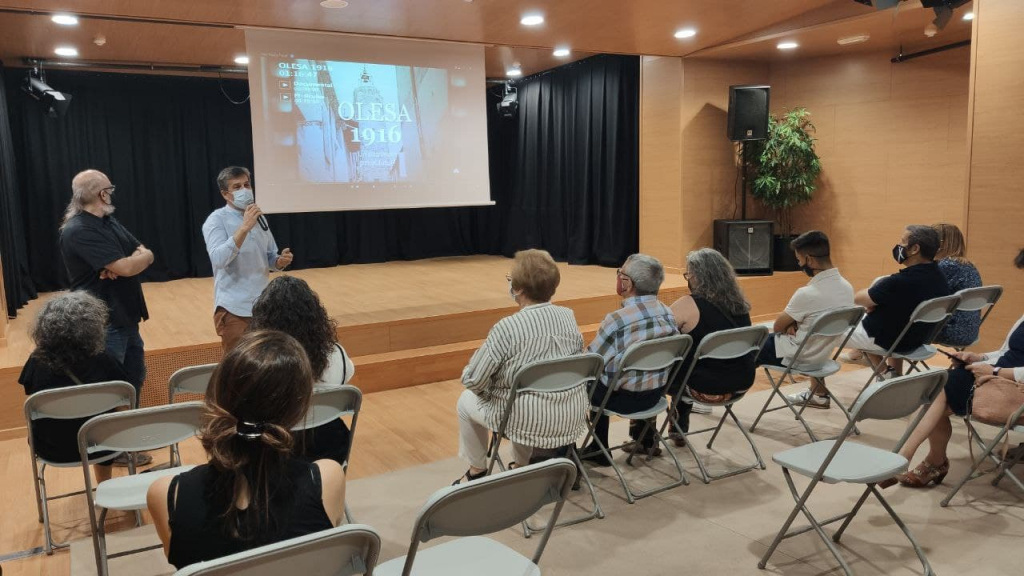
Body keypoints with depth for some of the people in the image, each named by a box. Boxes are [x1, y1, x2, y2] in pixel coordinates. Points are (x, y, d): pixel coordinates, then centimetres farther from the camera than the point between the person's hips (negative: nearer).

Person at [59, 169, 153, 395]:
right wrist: (143, 255, -4)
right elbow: (126, 268, -26)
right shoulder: (78, 231, -19)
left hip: (126, 318, 9)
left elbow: (144, 253, 5)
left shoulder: (109, 221, 11)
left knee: (135, 379, 19)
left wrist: (123, 264, -16)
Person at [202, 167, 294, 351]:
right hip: (234, 309, -6)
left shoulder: (258, 217, 12)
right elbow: (218, 260, -24)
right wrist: (245, 227, -28)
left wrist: (281, 261, -6)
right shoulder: (216, 220, -8)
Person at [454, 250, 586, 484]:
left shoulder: (507, 327, -21)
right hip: (572, 420, 6)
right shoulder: (569, 316, -3)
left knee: (467, 400, 22)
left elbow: (472, 380, -15)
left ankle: (476, 471, 34)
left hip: (529, 423, -6)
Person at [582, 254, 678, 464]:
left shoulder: (617, 320, -26)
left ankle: (599, 451, 28)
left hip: (623, 398, -6)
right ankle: (645, 440, 43)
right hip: (657, 393, 6)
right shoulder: (668, 313, -6)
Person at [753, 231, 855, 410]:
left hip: (796, 357, -7)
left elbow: (777, 327, -12)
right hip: (822, 355, 7)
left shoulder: (807, 294, -29)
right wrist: (794, 324, -3)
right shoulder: (847, 288, -6)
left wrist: (789, 325, 9)